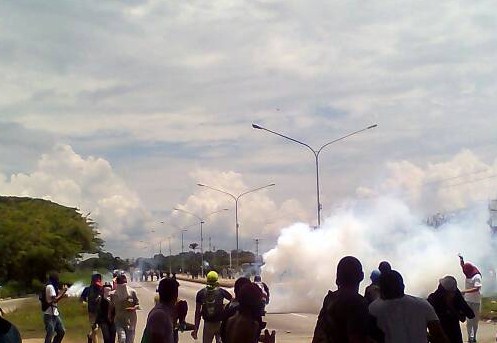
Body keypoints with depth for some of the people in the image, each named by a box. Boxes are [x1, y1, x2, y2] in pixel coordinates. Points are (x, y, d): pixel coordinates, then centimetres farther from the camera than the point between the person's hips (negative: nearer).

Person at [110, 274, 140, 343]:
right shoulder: (113, 294, -3)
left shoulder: (132, 292, -6)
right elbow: (111, 307, 8)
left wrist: (133, 308, -20)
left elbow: (137, 305, 0)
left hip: (130, 320, 0)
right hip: (119, 320, 0)